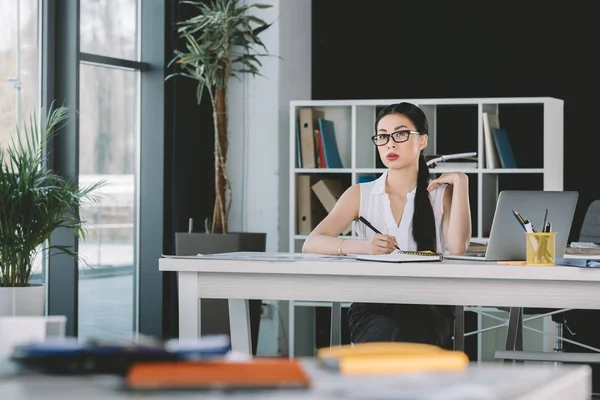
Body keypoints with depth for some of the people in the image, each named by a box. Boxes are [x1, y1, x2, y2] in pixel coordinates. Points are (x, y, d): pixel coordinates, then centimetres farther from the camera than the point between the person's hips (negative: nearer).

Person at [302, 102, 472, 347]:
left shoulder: (442, 194, 10)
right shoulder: (360, 195, 10)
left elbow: (457, 248, -11)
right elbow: (310, 244, -6)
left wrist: (460, 182, -7)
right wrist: (362, 246, -24)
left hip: (428, 309, 0)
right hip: (372, 308, 0)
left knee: (404, 337, -34)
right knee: (386, 335, -34)